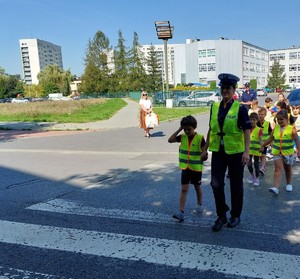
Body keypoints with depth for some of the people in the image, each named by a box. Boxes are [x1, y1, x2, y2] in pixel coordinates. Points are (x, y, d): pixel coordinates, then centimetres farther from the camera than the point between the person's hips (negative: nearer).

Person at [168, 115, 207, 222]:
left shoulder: (200, 138, -13)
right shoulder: (182, 137, -1)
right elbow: (170, 140, -10)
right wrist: (179, 129, -11)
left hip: (196, 168, -2)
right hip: (185, 168, 3)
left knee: (197, 187, 17)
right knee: (184, 189, -2)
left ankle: (199, 204, 41)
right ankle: (181, 212, -4)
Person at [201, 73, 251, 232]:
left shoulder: (240, 108, -7)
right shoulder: (214, 107, 6)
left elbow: (247, 131, -9)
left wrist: (246, 151, -18)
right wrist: (205, 148, 13)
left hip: (235, 152, -3)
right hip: (218, 152, 4)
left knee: (236, 185, 9)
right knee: (216, 184, 0)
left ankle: (235, 216, 27)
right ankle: (221, 216, 18)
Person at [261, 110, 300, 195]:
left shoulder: (291, 129, -8)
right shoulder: (276, 128, 2)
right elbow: (270, 139, 11)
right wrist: (262, 145, 11)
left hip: (288, 152, -2)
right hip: (277, 152, 2)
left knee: (288, 169, 16)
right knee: (277, 169, -7)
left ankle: (289, 184, 36)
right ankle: (276, 188, -15)